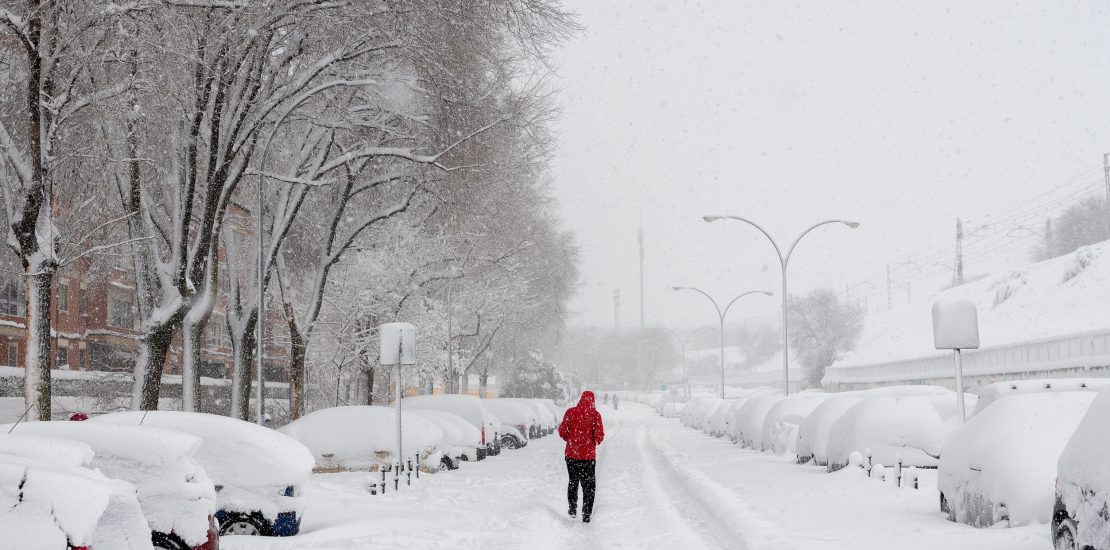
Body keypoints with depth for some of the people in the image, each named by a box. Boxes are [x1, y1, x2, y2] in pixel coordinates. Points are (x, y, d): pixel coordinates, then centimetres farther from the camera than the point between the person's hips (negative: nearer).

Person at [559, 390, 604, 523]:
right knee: (588, 485, 9)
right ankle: (586, 515, 7)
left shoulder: (571, 412, -5)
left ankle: (572, 508, 24)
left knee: (573, 482, 22)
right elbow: (599, 436, -12)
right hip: (588, 455, -2)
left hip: (571, 454, 2)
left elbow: (562, 431, -5)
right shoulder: (595, 415, -9)